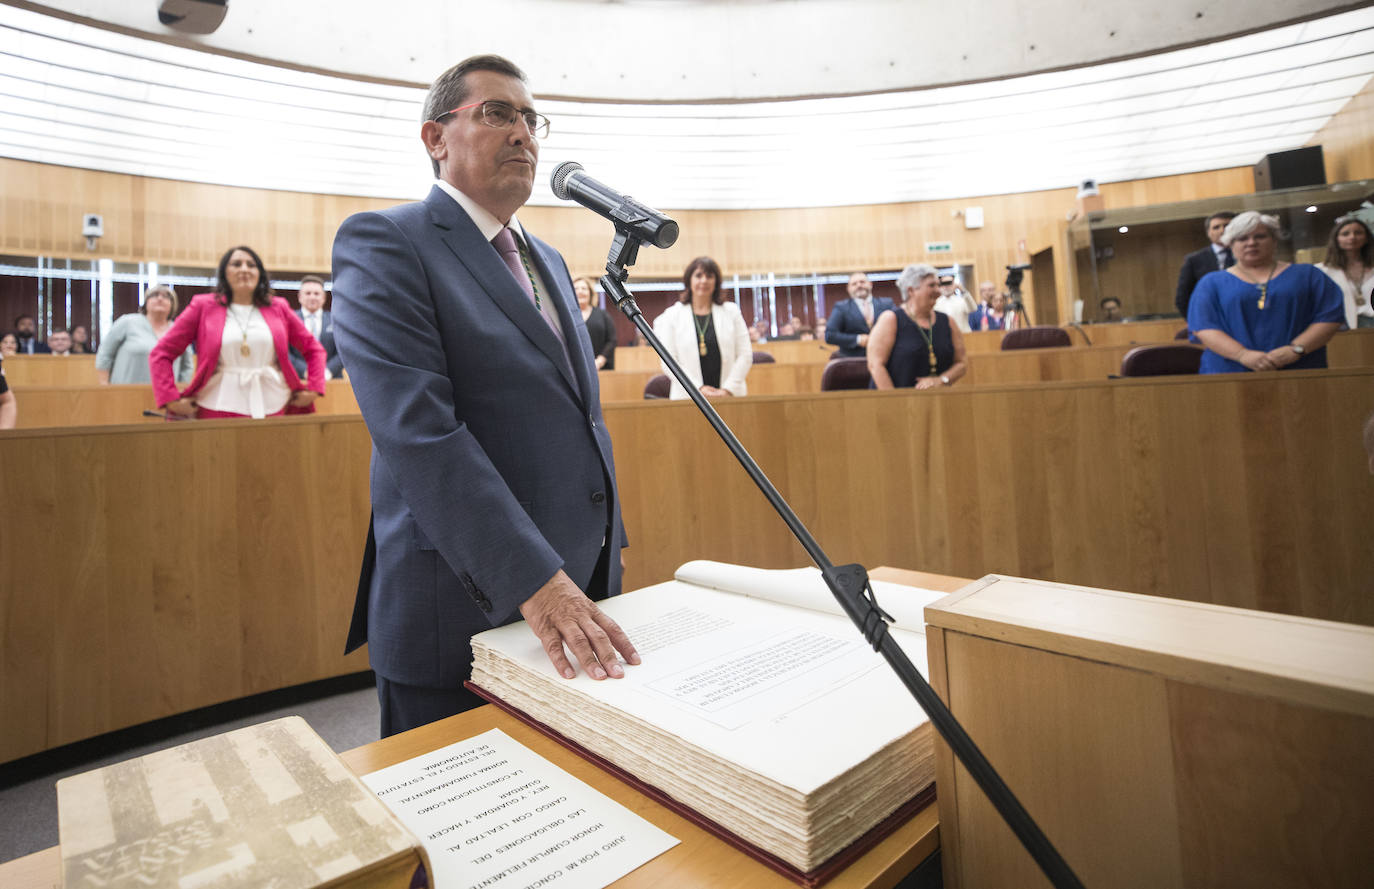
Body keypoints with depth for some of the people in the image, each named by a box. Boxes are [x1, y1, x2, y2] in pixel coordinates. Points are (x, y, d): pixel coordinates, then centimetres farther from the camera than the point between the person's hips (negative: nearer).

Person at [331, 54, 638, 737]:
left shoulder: (548, 260, 16)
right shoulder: (382, 243, -8)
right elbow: (417, 429, -21)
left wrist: (607, 544, 16)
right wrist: (534, 581, -27)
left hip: (578, 586, 7)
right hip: (463, 606, -7)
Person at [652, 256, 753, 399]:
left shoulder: (731, 311, 11)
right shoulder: (671, 316, 6)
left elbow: (745, 355, 6)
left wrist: (728, 389, -6)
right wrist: (699, 388, -11)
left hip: (730, 396, 1)